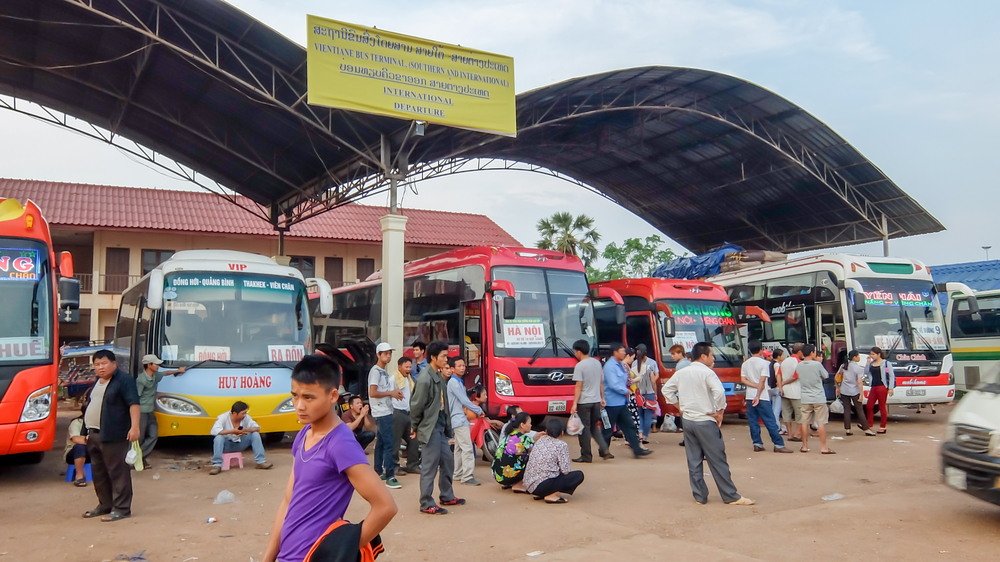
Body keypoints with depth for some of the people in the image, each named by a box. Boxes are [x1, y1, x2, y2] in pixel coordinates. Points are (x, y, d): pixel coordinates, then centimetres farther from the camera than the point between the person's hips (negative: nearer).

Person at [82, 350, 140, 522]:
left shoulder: (123, 380, -10)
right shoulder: (98, 382, 18)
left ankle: (121, 508, -1)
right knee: (98, 472, 16)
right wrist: (89, 432, 25)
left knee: (118, 472, -6)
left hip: (113, 436, -9)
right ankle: (105, 505, 28)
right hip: (94, 435, 9)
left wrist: (134, 426, -27)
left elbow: (134, 403, -18)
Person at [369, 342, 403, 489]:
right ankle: (389, 477, -12)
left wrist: (395, 393, 6)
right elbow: (372, 393, -20)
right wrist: (391, 393, -13)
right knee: (389, 443, -13)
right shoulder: (375, 371, -12)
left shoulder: (384, 372, 18)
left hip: (386, 411, 10)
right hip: (381, 412, -10)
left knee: (381, 442, 14)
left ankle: (378, 472, 22)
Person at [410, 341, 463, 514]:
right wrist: (415, 426, -5)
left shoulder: (439, 376, 9)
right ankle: (427, 504, 8)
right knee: (429, 467, -2)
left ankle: (447, 496, 31)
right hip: (429, 428, -9)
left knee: (447, 461, 17)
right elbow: (416, 405, -16)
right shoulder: (425, 378, -20)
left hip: (440, 427, 9)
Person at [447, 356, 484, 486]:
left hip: (462, 419, 10)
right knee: (467, 447, -12)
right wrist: (479, 411, -8)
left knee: (459, 448, 14)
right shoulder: (453, 382, -14)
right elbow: (464, 401, -16)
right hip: (459, 419, -10)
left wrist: (477, 410, 5)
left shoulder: (460, 382, 17)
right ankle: (467, 476, -13)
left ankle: (457, 474, 21)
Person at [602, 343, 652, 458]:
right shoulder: (610, 366, -17)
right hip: (612, 403, -9)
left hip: (621, 402, 9)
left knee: (629, 425, 7)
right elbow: (613, 385, -23)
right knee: (608, 429, 2)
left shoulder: (621, 365, 13)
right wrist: (626, 391, -9)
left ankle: (637, 450, 9)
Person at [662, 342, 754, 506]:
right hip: (705, 421, -6)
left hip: (687, 420, 6)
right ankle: (731, 497, 9)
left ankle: (700, 496, 15)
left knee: (694, 461, 10)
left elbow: (666, 389, 15)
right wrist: (720, 412, -13)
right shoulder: (707, 373, -12)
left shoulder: (681, 373, 8)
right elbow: (719, 392, -25)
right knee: (718, 461, 1)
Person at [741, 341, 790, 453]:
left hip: (750, 397, 5)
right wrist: (758, 396, -12)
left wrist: (755, 385, -5)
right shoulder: (764, 363, -7)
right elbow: (762, 381, -12)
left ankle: (757, 444, 7)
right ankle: (778, 445, -1)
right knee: (770, 422, -3)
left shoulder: (745, 364, 8)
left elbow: (743, 379, 2)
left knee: (753, 422, 7)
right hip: (762, 397, -5)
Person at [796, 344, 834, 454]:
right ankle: (823, 447, 4)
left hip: (805, 398, 4)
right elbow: (826, 376, 1)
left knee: (805, 422, 8)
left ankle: (804, 446, 14)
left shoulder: (799, 366, -1)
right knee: (821, 422, 2)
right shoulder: (817, 364, -12)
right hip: (818, 398, -4)